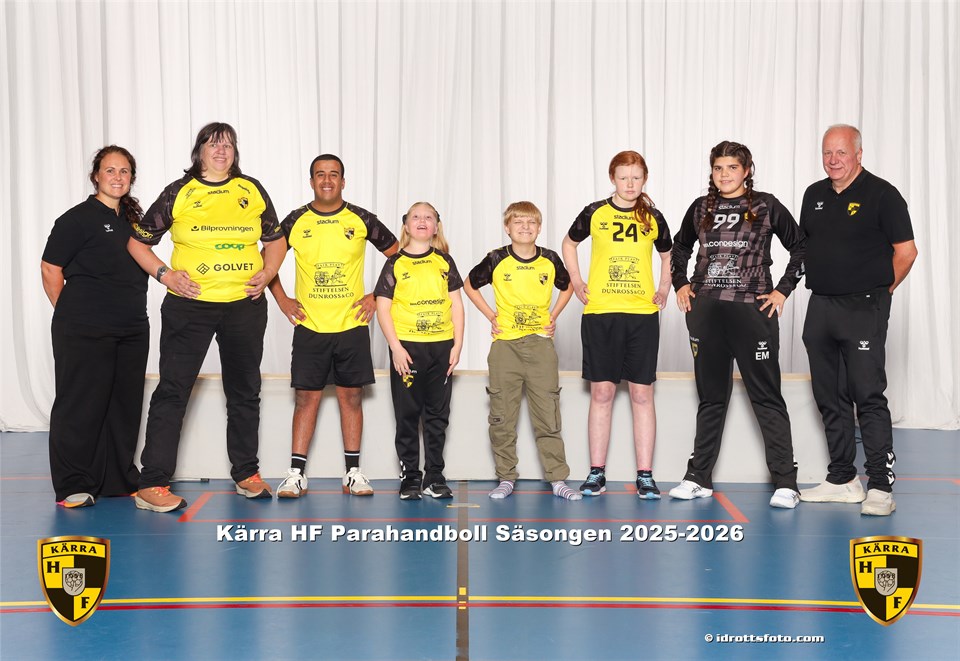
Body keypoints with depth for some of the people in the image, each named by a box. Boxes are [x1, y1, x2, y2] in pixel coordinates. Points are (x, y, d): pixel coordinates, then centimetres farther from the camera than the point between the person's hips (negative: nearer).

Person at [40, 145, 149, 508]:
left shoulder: (132, 219, 15)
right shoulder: (79, 218, -6)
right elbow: (51, 268, -6)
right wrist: (71, 315, 0)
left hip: (132, 330, 7)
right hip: (84, 332, -7)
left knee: (125, 405, 10)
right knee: (81, 406, -2)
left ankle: (120, 479, 21)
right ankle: (73, 487, 6)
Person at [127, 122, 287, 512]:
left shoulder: (252, 191, 7)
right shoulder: (179, 193, 0)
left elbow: (275, 239, 17)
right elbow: (138, 241, 3)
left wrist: (266, 274, 0)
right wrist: (165, 275, -10)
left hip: (245, 305, 3)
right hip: (189, 305, -3)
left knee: (245, 392, 14)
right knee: (172, 391, -4)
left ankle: (246, 474, 29)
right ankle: (152, 485, 0)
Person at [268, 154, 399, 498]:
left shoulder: (360, 220, 1)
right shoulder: (296, 221, 2)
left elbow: (397, 255, 9)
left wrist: (377, 296, 2)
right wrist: (282, 300, 6)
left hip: (352, 324, 0)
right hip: (309, 326, 0)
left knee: (351, 396, 4)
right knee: (306, 397, 1)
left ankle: (353, 473, 11)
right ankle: (296, 473, 5)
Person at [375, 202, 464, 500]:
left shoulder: (444, 261, 8)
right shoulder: (395, 263, 1)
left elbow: (456, 305, 8)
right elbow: (383, 308, -2)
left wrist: (457, 345, 0)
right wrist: (396, 347, -10)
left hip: (441, 346, 2)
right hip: (407, 347, -2)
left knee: (437, 414, 7)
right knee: (408, 415, 3)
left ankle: (434, 476, 15)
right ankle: (410, 477, 12)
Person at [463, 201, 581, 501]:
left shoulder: (550, 260, 2)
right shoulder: (496, 260, -2)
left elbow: (567, 286, 21)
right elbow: (469, 284, 12)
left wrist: (554, 316, 9)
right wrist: (490, 315, 4)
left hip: (541, 343, 1)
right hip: (504, 344, 0)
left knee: (548, 414, 1)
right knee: (502, 415, 3)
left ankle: (557, 479, 6)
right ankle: (506, 478, 14)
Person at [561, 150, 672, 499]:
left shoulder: (653, 218, 7)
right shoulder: (595, 213, 3)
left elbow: (667, 254, 23)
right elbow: (569, 243, 19)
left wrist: (664, 287, 10)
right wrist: (576, 280, 8)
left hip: (642, 314, 1)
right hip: (599, 313, -1)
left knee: (642, 394, 0)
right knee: (601, 393, 2)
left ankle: (645, 476, 6)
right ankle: (596, 473, 11)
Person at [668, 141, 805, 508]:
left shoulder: (766, 206, 1)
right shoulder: (701, 209, 11)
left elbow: (800, 247, 6)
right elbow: (680, 248, 25)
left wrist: (783, 290, -1)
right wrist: (681, 284, 12)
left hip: (752, 310, -3)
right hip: (705, 311, 4)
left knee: (766, 396, -2)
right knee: (710, 398, 11)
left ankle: (785, 482, 2)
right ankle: (698, 478, 16)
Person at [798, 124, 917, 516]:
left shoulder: (881, 194, -6)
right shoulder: (814, 195, 12)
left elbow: (906, 251, -6)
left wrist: (879, 291, 1)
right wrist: (824, 287, 14)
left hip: (864, 308, -6)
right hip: (820, 307, 7)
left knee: (869, 396, -8)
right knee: (830, 398, 10)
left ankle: (881, 487, -4)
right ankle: (842, 480, 20)